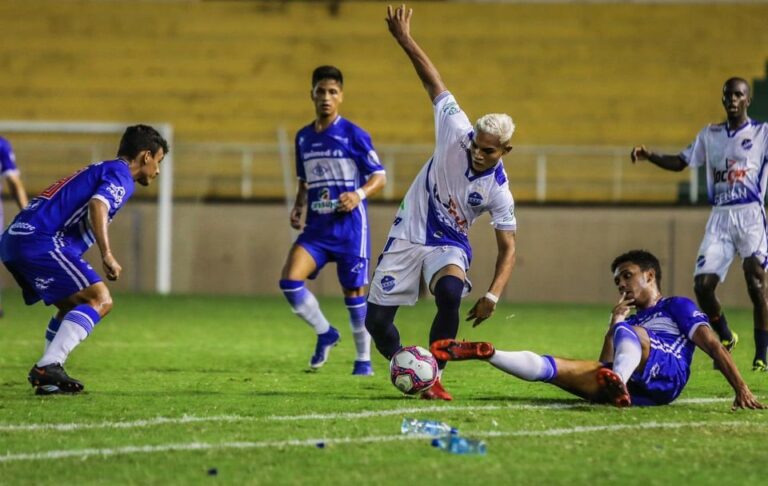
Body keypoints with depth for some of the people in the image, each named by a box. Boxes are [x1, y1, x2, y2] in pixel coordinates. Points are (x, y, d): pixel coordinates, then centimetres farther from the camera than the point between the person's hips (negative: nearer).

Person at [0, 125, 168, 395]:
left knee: (73, 307, 21)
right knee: (100, 300, -14)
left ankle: (47, 379, 12)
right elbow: (97, 206, -20)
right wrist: (107, 256, -26)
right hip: (41, 241, -10)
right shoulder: (120, 175, -1)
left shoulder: (98, 171, 30)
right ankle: (48, 366, -25)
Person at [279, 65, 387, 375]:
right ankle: (324, 333, 8)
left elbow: (379, 176, -3)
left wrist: (359, 194, -22)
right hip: (317, 226, 5)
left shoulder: (353, 135, -5)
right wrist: (298, 207, 4)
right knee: (289, 280, -14)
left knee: (354, 292, 1)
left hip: (349, 225, -4)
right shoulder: (303, 137, 11)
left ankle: (364, 359, 16)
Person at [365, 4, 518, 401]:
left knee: (450, 294, -35)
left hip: (449, 245, -2)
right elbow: (433, 82, -10)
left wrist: (492, 295, -21)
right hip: (409, 234, 2)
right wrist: (405, 40, -11)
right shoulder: (456, 132, -15)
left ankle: (433, 378, -22)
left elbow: (507, 248, -9)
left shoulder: (499, 192, -16)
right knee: (376, 320, -3)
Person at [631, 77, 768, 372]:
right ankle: (725, 338, 20)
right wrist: (649, 156, 7)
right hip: (720, 218, 4)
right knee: (702, 284, -7)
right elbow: (680, 162, 22)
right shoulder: (710, 135, 17)